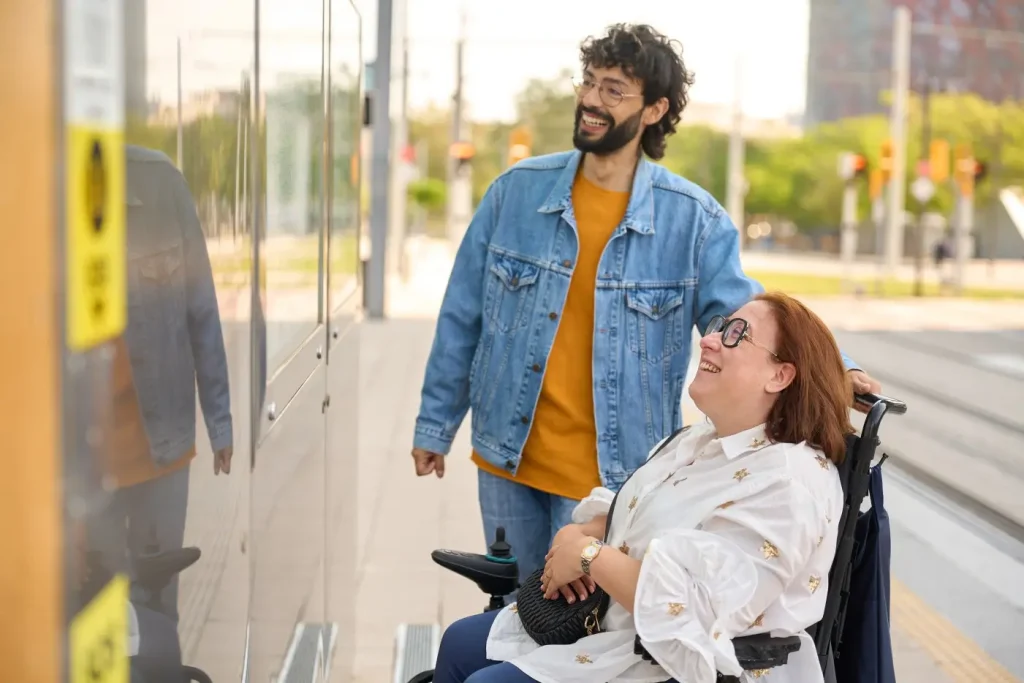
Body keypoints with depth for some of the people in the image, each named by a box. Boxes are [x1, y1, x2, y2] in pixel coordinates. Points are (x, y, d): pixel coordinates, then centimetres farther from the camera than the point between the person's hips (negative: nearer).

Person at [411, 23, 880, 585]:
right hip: (506, 460, 3)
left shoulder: (692, 219, -8)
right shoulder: (518, 191, -2)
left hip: (611, 476, -3)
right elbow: (462, 316, 4)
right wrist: (434, 423, 7)